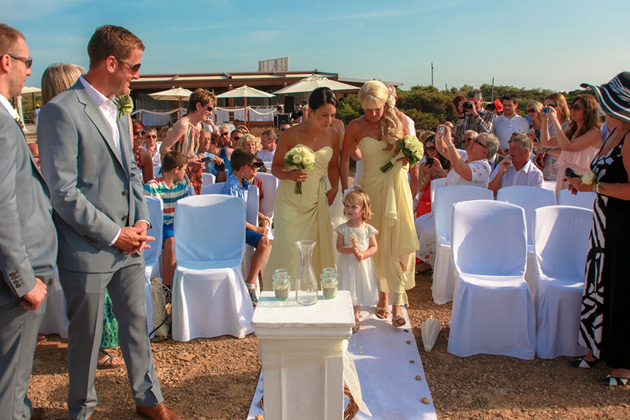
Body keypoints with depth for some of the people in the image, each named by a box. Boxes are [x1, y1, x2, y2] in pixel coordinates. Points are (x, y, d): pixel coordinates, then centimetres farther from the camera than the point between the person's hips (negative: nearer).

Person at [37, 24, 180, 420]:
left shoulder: (118, 114, 12)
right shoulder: (62, 111, -15)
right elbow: (62, 191, -19)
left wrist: (141, 219, 4)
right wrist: (113, 234, -16)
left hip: (128, 244, 7)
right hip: (88, 250, -7)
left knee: (137, 325, 17)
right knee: (87, 337, 10)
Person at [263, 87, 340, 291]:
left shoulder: (333, 136, 3)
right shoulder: (291, 135, -9)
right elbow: (275, 167, -3)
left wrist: (334, 189, 4)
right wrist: (290, 175, -23)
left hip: (316, 201, 4)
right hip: (289, 200, -3)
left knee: (317, 250, 3)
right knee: (288, 251, -8)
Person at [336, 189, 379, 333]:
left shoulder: (368, 229, -4)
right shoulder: (343, 228, -6)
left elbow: (374, 247, -2)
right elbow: (339, 246, -8)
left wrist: (363, 254, -19)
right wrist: (350, 250, -26)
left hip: (363, 264, 1)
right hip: (347, 264, -1)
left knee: (359, 291, 14)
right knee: (348, 290, 1)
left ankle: (355, 314, 36)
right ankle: (354, 318, 17)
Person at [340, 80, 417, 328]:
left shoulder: (399, 121, 2)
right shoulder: (356, 127, -2)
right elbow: (344, 159, 5)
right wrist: (345, 191, -2)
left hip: (397, 186, 1)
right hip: (372, 188, -1)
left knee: (399, 244, -6)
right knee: (378, 245, 4)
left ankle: (396, 304, -3)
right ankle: (383, 295, 22)